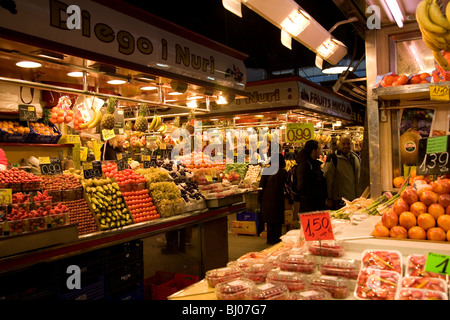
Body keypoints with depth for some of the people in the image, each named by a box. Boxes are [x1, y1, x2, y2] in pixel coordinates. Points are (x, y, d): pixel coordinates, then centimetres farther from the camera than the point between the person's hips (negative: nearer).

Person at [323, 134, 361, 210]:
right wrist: (329, 199, -14)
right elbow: (327, 180, -11)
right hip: (339, 201, -6)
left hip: (354, 200, 7)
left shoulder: (356, 158, 13)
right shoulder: (333, 158, -9)